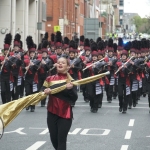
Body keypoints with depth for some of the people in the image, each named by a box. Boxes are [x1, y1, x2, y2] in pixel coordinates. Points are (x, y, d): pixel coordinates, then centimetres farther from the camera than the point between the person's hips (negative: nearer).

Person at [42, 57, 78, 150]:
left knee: (61, 140, -7)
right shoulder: (50, 79, 5)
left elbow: (74, 98, -7)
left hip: (65, 114, -3)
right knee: (54, 139, 10)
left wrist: (70, 89, -26)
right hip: (52, 113, 3)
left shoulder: (70, 80, -2)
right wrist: (45, 91, -15)